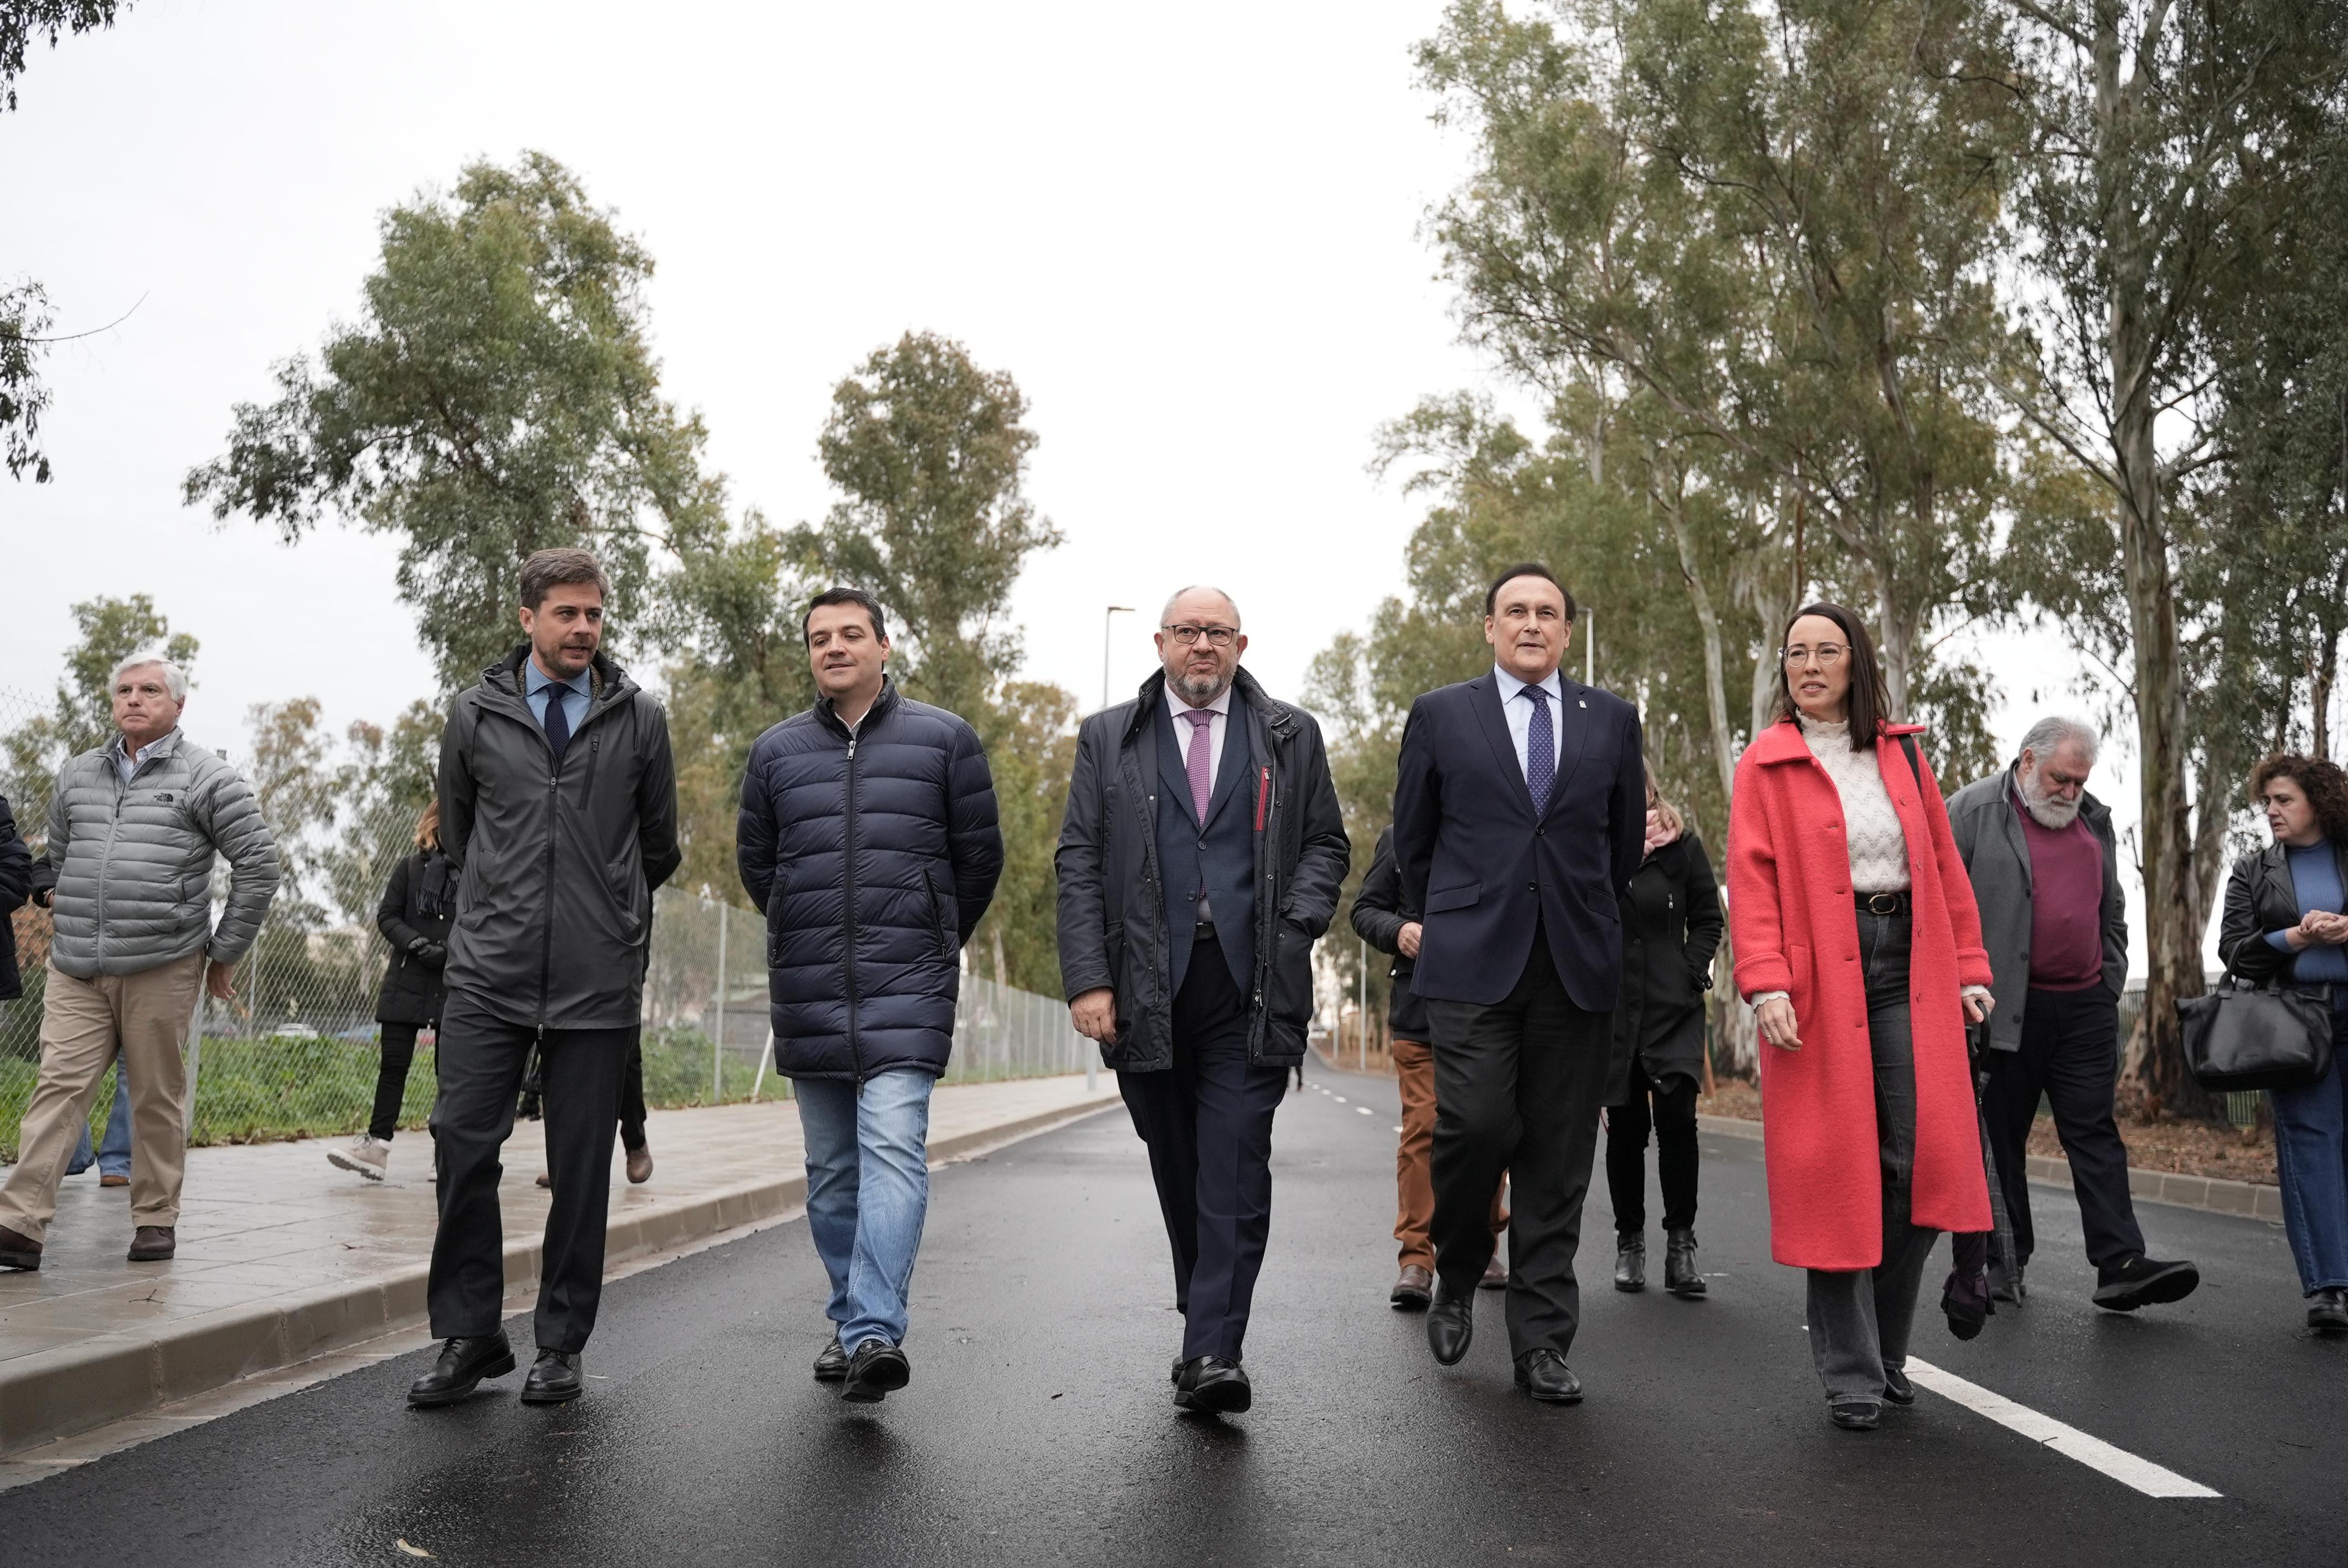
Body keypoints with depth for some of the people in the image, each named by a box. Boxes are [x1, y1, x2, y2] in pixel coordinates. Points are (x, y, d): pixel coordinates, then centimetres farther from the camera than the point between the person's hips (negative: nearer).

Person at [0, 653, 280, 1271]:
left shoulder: (207, 778, 0)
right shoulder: (75, 775, 15)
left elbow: (258, 865, 0)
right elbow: (55, 858, 29)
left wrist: (224, 953, 2)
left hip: (162, 970, -4)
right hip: (74, 971, 4)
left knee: (157, 1097, 3)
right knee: (59, 1086, -4)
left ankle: (156, 1219, 12)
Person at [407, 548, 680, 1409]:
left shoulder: (640, 718, 4)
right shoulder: (474, 714, 6)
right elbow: (457, 835, 19)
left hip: (598, 981, -1)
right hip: (489, 974, 1)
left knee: (581, 1167, 4)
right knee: (463, 1145, -5)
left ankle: (561, 1345, 17)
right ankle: (468, 1337, 10)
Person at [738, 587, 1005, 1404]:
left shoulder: (944, 739, 2)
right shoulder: (777, 751, 10)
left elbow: (979, 856, 9)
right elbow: (755, 861, 20)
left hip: (909, 989, -3)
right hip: (808, 991, 4)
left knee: (893, 1146, -17)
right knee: (832, 1166, 10)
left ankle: (876, 1331, -21)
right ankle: (849, 1323, 23)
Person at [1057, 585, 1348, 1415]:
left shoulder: (1291, 735, 11)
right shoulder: (1107, 738, 10)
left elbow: (1327, 844, 12)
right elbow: (1079, 863, 4)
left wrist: (1295, 924, -6)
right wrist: (1088, 978, -6)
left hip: (1251, 989, -1)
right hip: (1148, 989, 1)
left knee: (1236, 1173, -9)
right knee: (1177, 1171, 11)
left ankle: (1213, 1354, -8)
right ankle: (1209, 1328, 29)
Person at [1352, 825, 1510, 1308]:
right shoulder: (1397, 838, 8)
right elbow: (1365, 909, 10)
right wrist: (1397, 931, -12)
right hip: (1420, 1009, -1)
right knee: (1422, 1127, -8)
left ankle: (1484, 1246, 27)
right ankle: (1416, 1259, -4)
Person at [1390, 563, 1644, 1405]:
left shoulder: (1612, 720, 12)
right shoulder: (1441, 715, 7)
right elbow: (1412, 841, 13)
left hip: (1578, 965, 2)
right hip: (1473, 962, -2)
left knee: (1558, 1160, 2)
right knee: (1475, 1124, -14)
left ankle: (1542, 1342, 12)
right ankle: (1456, 1278, 15)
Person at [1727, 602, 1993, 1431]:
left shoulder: (1901, 751, 14)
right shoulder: (1766, 763, 3)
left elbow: (1944, 862, 15)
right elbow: (1752, 880, -5)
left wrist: (1969, 968, 8)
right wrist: (1766, 984, -17)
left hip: (1909, 967, 3)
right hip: (1818, 980, -3)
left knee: (1919, 1159, -3)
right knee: (1835, 1170, -2)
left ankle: (1887, 1351, 16)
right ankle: (1851, 1373, 7)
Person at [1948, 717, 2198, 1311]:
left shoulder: (2094, 819, 15)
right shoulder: (1972, 811, -4)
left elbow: (2111, 913, 23)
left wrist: (2111, 985, 16)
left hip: (2085, 1007, 5)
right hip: (2006, 1010, -5)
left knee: (2095, 1133, 2)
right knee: (2001, 1135, 4)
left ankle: (2121, 1264, 1)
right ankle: (2004, 1260, 14)